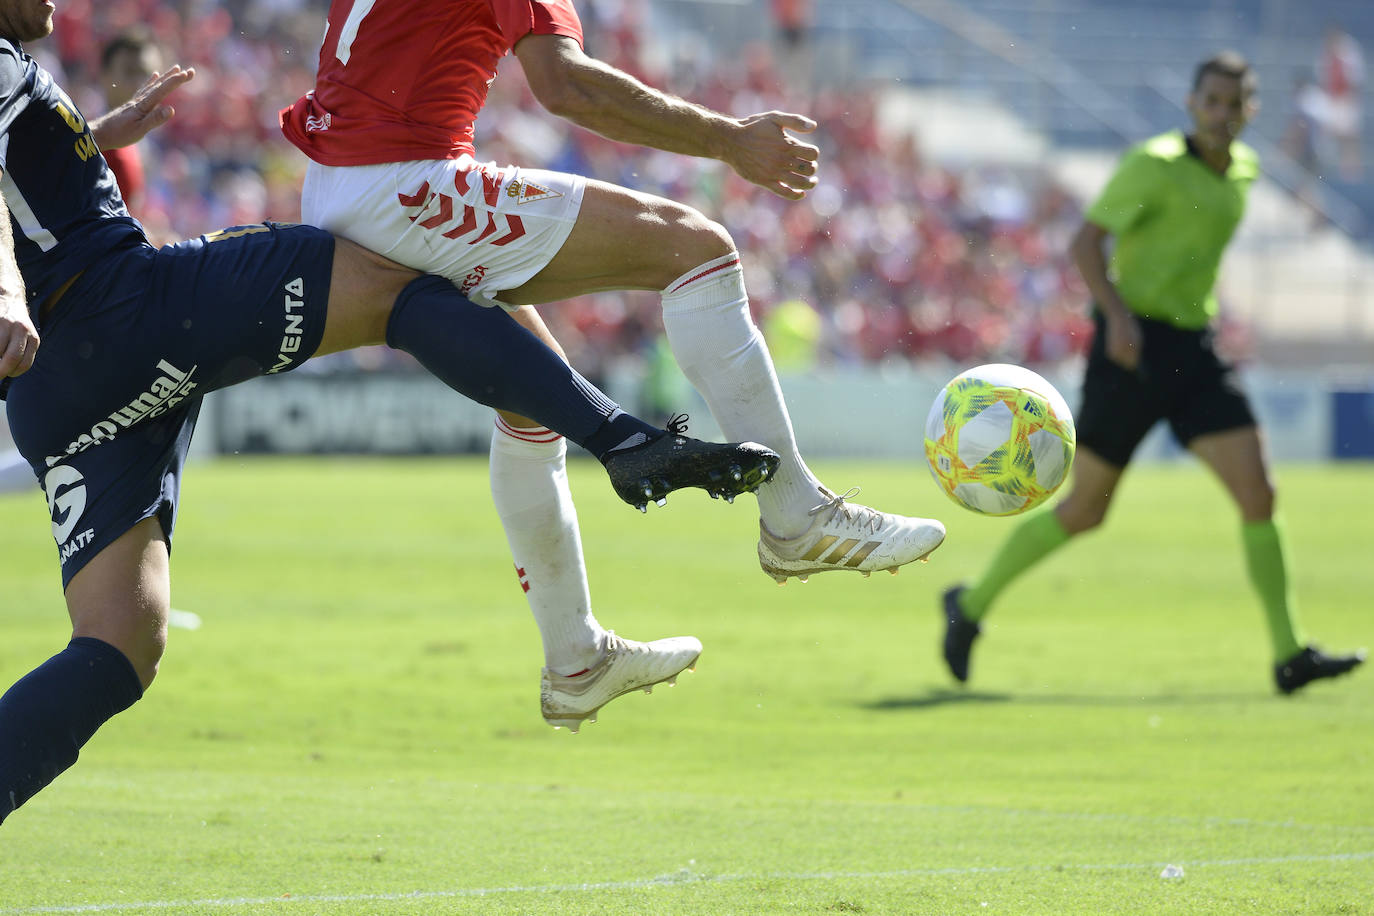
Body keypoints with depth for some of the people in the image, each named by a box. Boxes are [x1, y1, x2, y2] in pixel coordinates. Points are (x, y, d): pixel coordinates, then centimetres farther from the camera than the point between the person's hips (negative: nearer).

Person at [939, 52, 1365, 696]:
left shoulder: (1243, 170, 11)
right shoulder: (1154, 164, -12)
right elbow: (1087, 240, -16)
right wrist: (1118, 316, -28)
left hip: (1194, 352, 6)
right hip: (1133, 346, -6)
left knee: (1257, 492, -9)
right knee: (1085, 509, 0)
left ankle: (1288, 655, -6)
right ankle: (973, 605, 20)